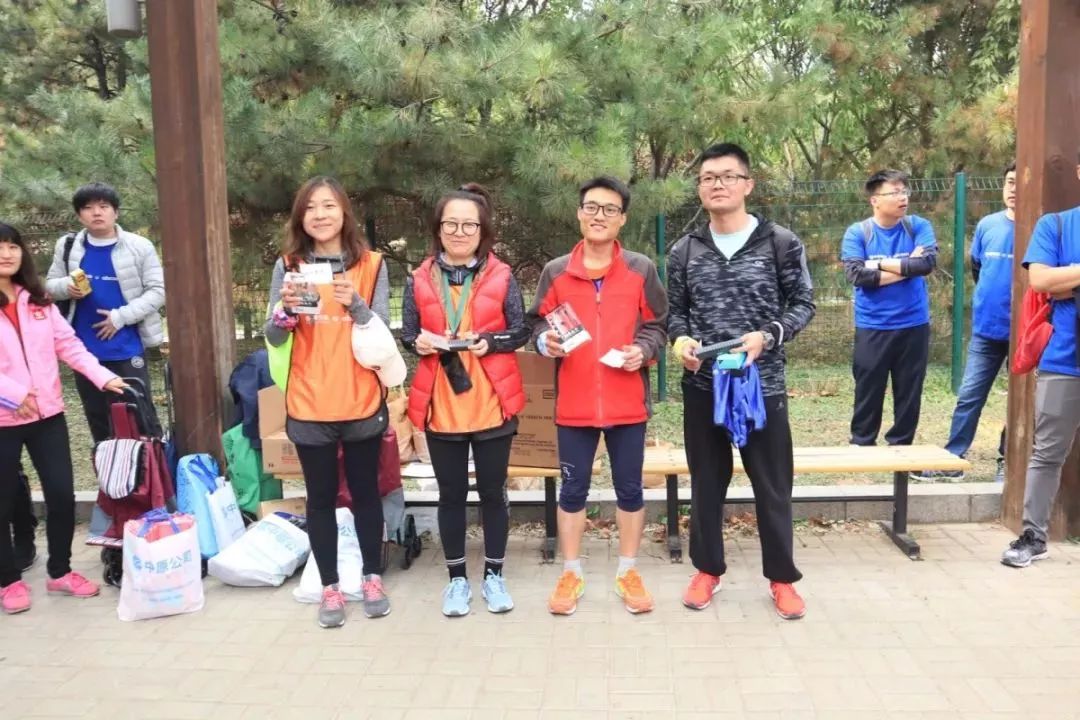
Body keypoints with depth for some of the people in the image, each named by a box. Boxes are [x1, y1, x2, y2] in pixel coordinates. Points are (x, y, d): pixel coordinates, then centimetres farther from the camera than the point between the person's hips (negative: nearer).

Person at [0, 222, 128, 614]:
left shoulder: (39, 301, 11)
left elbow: (68, 344, 5)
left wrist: (104, 376, -8)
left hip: (48, 413, 4)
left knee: (62, 493, 6)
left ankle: (60, 572, 23)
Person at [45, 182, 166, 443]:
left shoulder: (139, 247, -6)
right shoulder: (67, 246, 4)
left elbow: (157, 291, -8)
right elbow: (50, 285, 13)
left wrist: (121, 317, -17)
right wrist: (66, 287, -11)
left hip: (127, 349, -4)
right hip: (85, 350, 4)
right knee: (98, 420, 15)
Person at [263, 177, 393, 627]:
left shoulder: (371, 265, -2)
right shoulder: (288, 266, 0)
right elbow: (274, 339, -2)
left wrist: (354, 304, -24)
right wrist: (287, 308, -23)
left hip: (362, 403, 0)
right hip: (309, 407, 0)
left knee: (365, 492, 13)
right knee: (321, 497, 10)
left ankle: (372, 579, 28)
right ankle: (330, 588, 22)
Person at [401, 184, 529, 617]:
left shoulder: (501, 277, -1)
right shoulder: (419, 280, 2)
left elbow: (521, 333, 0)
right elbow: (406, 336, 5)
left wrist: (490, 342, -18)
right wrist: (420, 342, -17)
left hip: (492, 403, -1)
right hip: (440, 406, 1)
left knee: (492, 491, 11)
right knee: (451, 494, 12)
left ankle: (494, 575, 27)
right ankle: (457, 578, 27)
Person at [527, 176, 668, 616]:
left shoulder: (641, 270, 2)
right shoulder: (556, 272, 2)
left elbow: (657, 325, 7)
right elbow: (538, 322, 10)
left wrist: (643, 350, -12)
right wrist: (546, 342, -11)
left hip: (627, 401, 0)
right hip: (574, 402, 0)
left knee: (629, 488, 10)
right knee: (572, 490, 10)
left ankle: (628, 572, 27)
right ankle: (571, 573, 25)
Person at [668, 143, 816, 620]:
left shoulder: (781, 243, -2)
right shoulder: (685, 251, 5)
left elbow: (803, 304, 0)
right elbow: (675, 309, 11)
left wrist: (767, 336, -16)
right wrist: (681, 339, -11)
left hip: (763, 384, -2)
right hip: (702, 385, 2)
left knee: (773, 484, 8)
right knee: (706, 481, 13)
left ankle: (781, 577, 24)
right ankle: (707, 569, 29)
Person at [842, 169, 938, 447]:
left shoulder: (918, 226, 2)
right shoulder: (857, 233, -3)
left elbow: (928, 262, -14)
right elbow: (857, 275, -16)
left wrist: (881, 263, -13)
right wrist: (907, 267, -12)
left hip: (914, 326, 2)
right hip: (872, 328, -2)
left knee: (909, 391, 10)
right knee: (868, 391, 5)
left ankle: (901, 446, 24)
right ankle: (861, 445, 19)